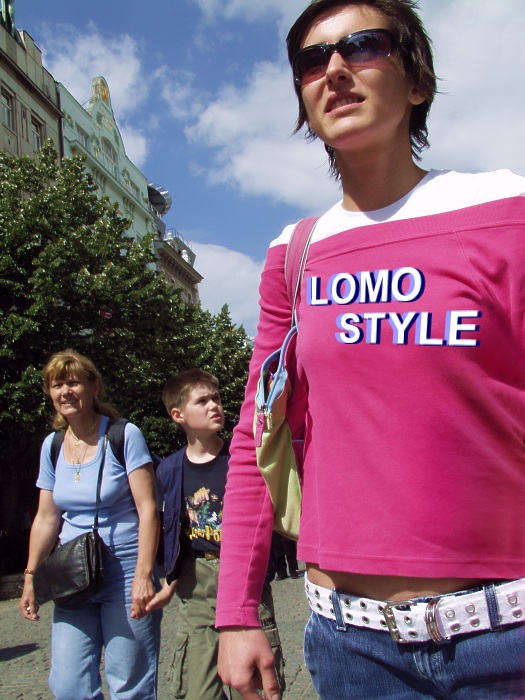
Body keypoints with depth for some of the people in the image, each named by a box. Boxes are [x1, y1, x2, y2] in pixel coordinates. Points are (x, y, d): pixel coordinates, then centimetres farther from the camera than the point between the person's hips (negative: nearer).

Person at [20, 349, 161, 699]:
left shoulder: (125, 436, -8)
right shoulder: (52, 446, 8)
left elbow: (147, 508, -11)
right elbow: (46, 518, 13)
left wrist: (144, 573, -18)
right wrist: (31, 576, 10)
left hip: (125, 573, -5)